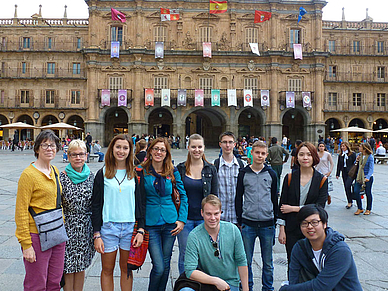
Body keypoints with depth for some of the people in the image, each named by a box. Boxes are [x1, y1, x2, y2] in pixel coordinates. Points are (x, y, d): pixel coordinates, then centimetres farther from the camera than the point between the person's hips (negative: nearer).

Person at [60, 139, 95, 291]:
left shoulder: (91, 176, 4)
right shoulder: (62, 177, -6)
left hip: (86, 228, 3)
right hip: (68, 227, -3)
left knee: (81, 266, 14)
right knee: (68, 267, 4)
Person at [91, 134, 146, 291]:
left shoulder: (135, 174, 5)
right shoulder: (103, 174, 2)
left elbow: (141, 203, 5)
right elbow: (96, 205, 1)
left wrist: (141, 230, -4)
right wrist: (96, 235, -4)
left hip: (130, 227, 1)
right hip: (108, 226, -1)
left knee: (126, 269, 12)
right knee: (107, 269, 9)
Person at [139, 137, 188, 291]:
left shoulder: (173, 172, 1)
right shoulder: (142, 171, -4)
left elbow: (183, 196, 7)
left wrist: (181, 220, 0)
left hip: (170, 222, 2)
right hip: (150, 224, -2)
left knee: (166, 264, 14)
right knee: (159, 267, -3)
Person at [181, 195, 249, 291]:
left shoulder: (233, 230, -7)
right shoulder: (194, 236, -16)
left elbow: (241, 261, 2)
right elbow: (190, 271, -18)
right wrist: (216, 281, -23)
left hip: (230, 283, 2)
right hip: (205, 282, -2)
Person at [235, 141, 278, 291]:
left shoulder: (271, 174, 4)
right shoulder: (243, 173, 1)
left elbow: (275, 198, 11)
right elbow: (239, 198, 5)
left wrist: (275, 221, 9)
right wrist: (239, 221, 3)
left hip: (267, 224, 1)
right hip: (248, 223, -1)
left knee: (268, 261, 11)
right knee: (246, 260, 7)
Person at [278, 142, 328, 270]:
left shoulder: (321, 180, -1)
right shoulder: (289, 178, 1)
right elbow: (282, 205, 2)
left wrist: (293, 208, -9)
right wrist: (282, 230, -1)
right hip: (292, 229, 1)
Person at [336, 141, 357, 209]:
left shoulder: (352, 154, -3)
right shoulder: (341, 155, 11)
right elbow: (339, 165, 14)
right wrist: (337, 174, 11)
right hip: (344, 172, 5)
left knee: (348, 186, -16)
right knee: (346, 187, 7)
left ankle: (350, 202, -5)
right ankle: (350, 202, 17)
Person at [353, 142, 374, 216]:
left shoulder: (370, 157, -12)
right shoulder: (359, 155, 5)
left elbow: (371, 168, -17)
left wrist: (368, 177, -30)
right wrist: (356, 161, -6)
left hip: (368, 177, -5)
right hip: (359, 176, 5)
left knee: (368, 193, 6)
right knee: (356, 191, -5)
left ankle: (368, 209, 23)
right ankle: (360, 209, 10)